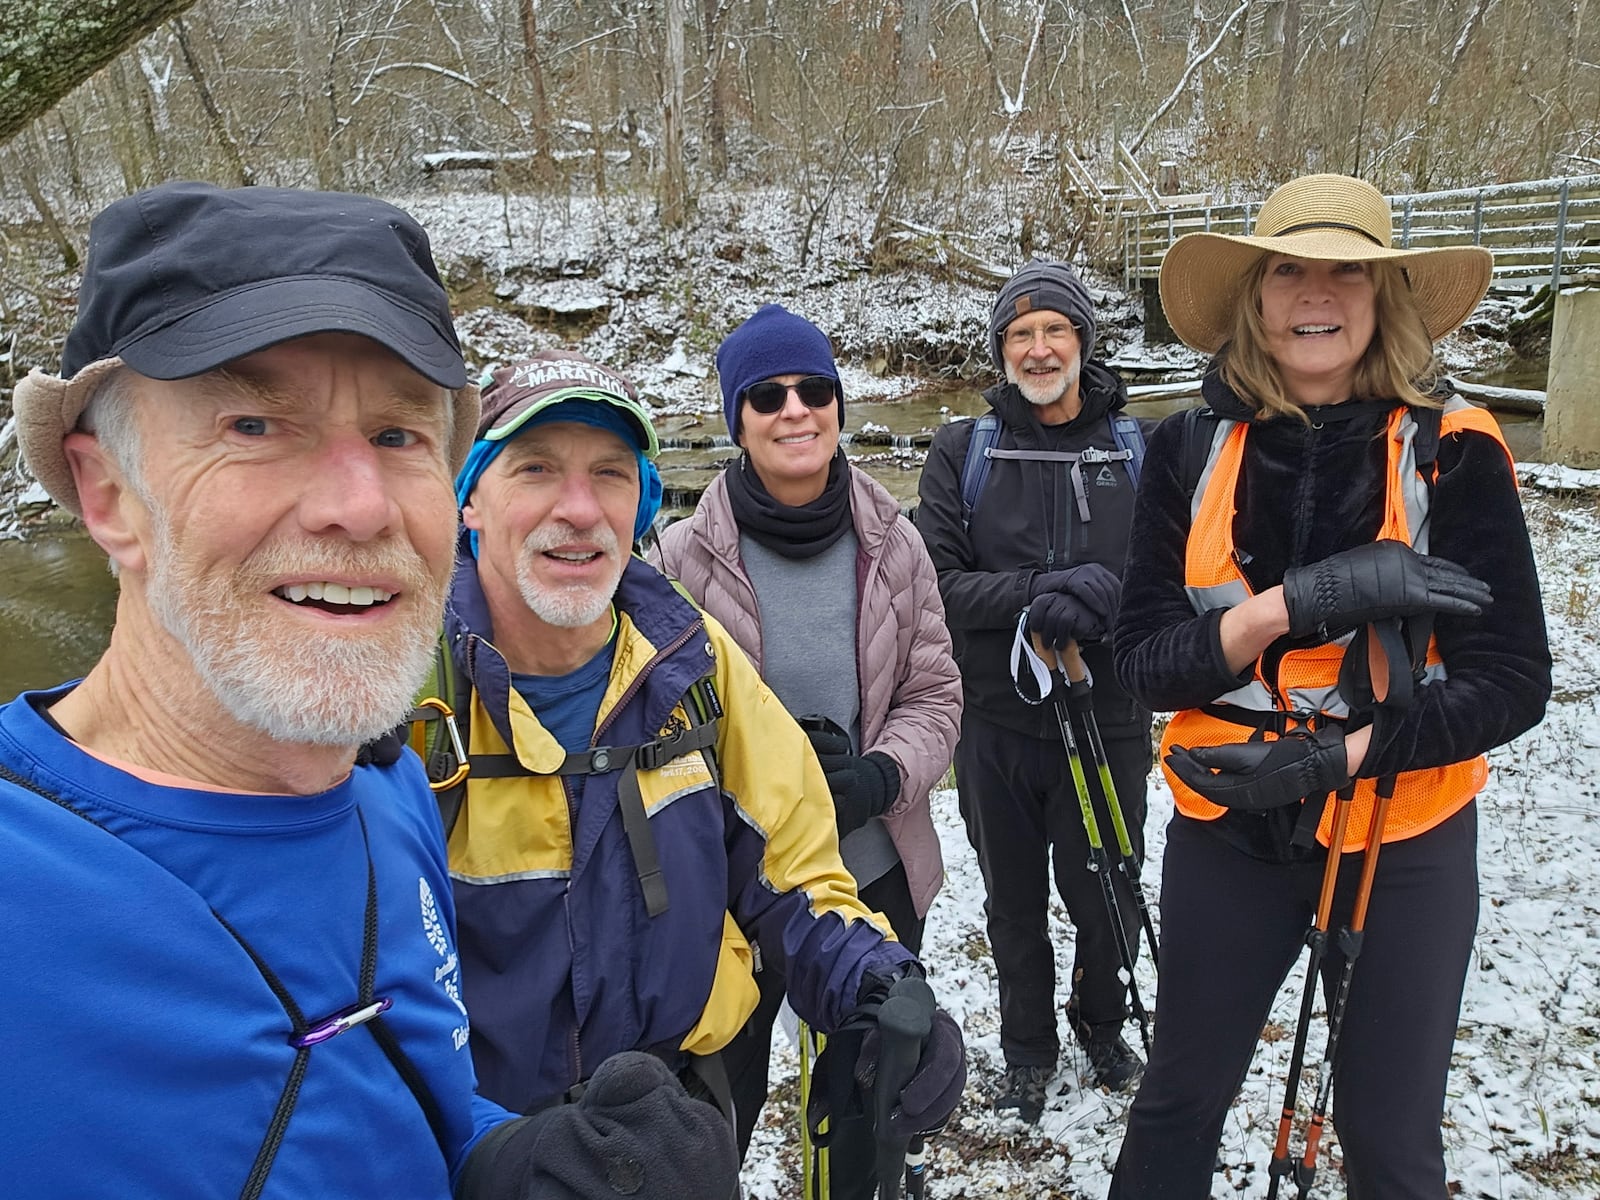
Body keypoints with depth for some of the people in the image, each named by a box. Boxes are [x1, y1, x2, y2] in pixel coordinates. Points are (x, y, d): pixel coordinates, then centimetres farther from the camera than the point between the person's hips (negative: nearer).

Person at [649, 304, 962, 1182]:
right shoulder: (686, 556, -13)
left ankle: (856, 1186, 52)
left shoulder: (890, 543, -5)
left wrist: (877, 779, -19)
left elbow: (934, 695, 0)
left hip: (878, 875, 3)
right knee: (720, 1097, 18)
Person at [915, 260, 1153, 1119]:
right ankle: (1027, 1047, 40)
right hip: (998, 723, 0)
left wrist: (1106, 595, -24)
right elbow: (938, 582, -9)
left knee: (1106, 898, 12)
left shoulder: (1138, 451, 2)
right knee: (1015, 903, 16)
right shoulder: (962, 453, 1)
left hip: (1109, 718, 0)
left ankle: (1102, 1023, 43)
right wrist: (1037, 592, -23)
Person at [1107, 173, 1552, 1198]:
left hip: (1407, 843, -1)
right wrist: (1297, 601, -25)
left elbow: (1512, 682, -11)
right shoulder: (1192, 454, -6)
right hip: (1230, 832, 2)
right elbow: (1145, 661, -10)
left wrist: (1331, 758, -21)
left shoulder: (1454, 451, -11)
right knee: (1179, 1102, 19)